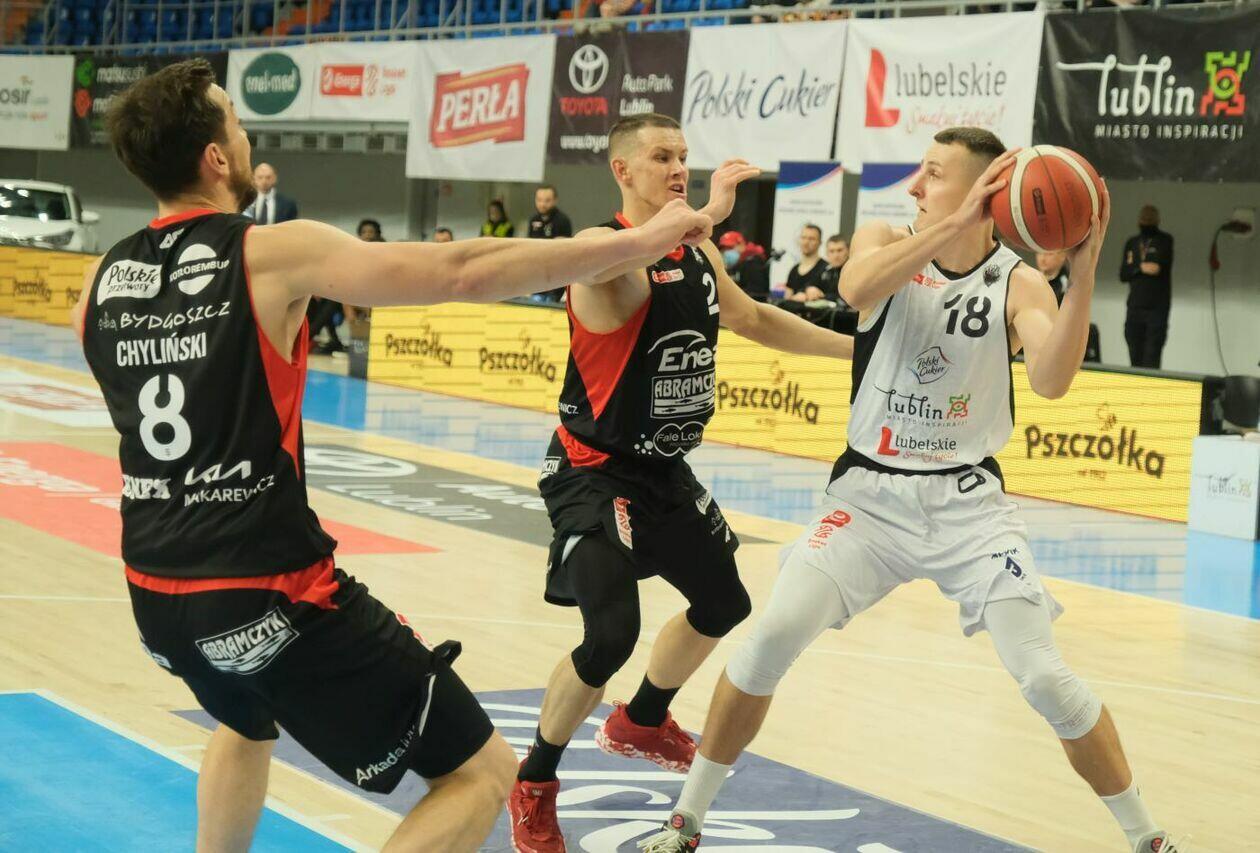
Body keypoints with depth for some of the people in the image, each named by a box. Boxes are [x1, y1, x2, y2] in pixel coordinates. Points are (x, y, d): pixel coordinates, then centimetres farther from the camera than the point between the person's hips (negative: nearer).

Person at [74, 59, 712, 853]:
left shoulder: (102, 278, 4)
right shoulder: (275, 254, -13)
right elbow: (463, 273, -17)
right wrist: (640, 243, -9)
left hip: (159, 596, 7)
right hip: (273, 597, -7)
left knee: (248, 721, 40)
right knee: (483, 775, 1)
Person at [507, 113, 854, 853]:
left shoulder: (701, 255, 4)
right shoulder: (600, 246, -21)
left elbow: (755, 320, 20)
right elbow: (623, 255, -47)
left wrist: (858, 346, 19)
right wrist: (708, 211, -52)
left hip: (667, 470, 9)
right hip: (596, 473, -9)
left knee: (724, 605, 23)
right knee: (612, 638, -21)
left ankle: (642, 722, 49)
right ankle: (534, 785, 3)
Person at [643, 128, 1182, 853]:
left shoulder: (1019, 285, -6)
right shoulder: (886, 242, -3)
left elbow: (1052, 381, -24)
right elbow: (857, 287, -28)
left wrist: (1084, 270, -34)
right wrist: (956, 225, -34)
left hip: (967, 500, -1)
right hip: (870, 491, 1)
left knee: (1045, 676, -8)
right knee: (772, 637, -14)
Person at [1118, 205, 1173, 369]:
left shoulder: (1165, 240, 2)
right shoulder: (1131, 243, 15)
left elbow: (1158, 264, -14)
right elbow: (1123, 274, 6)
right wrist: (1140, 268, -11)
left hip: (1157, 308, -4)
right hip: (1134, 308, 4)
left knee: (1151, 360, -12)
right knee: (1135, 360, 7)